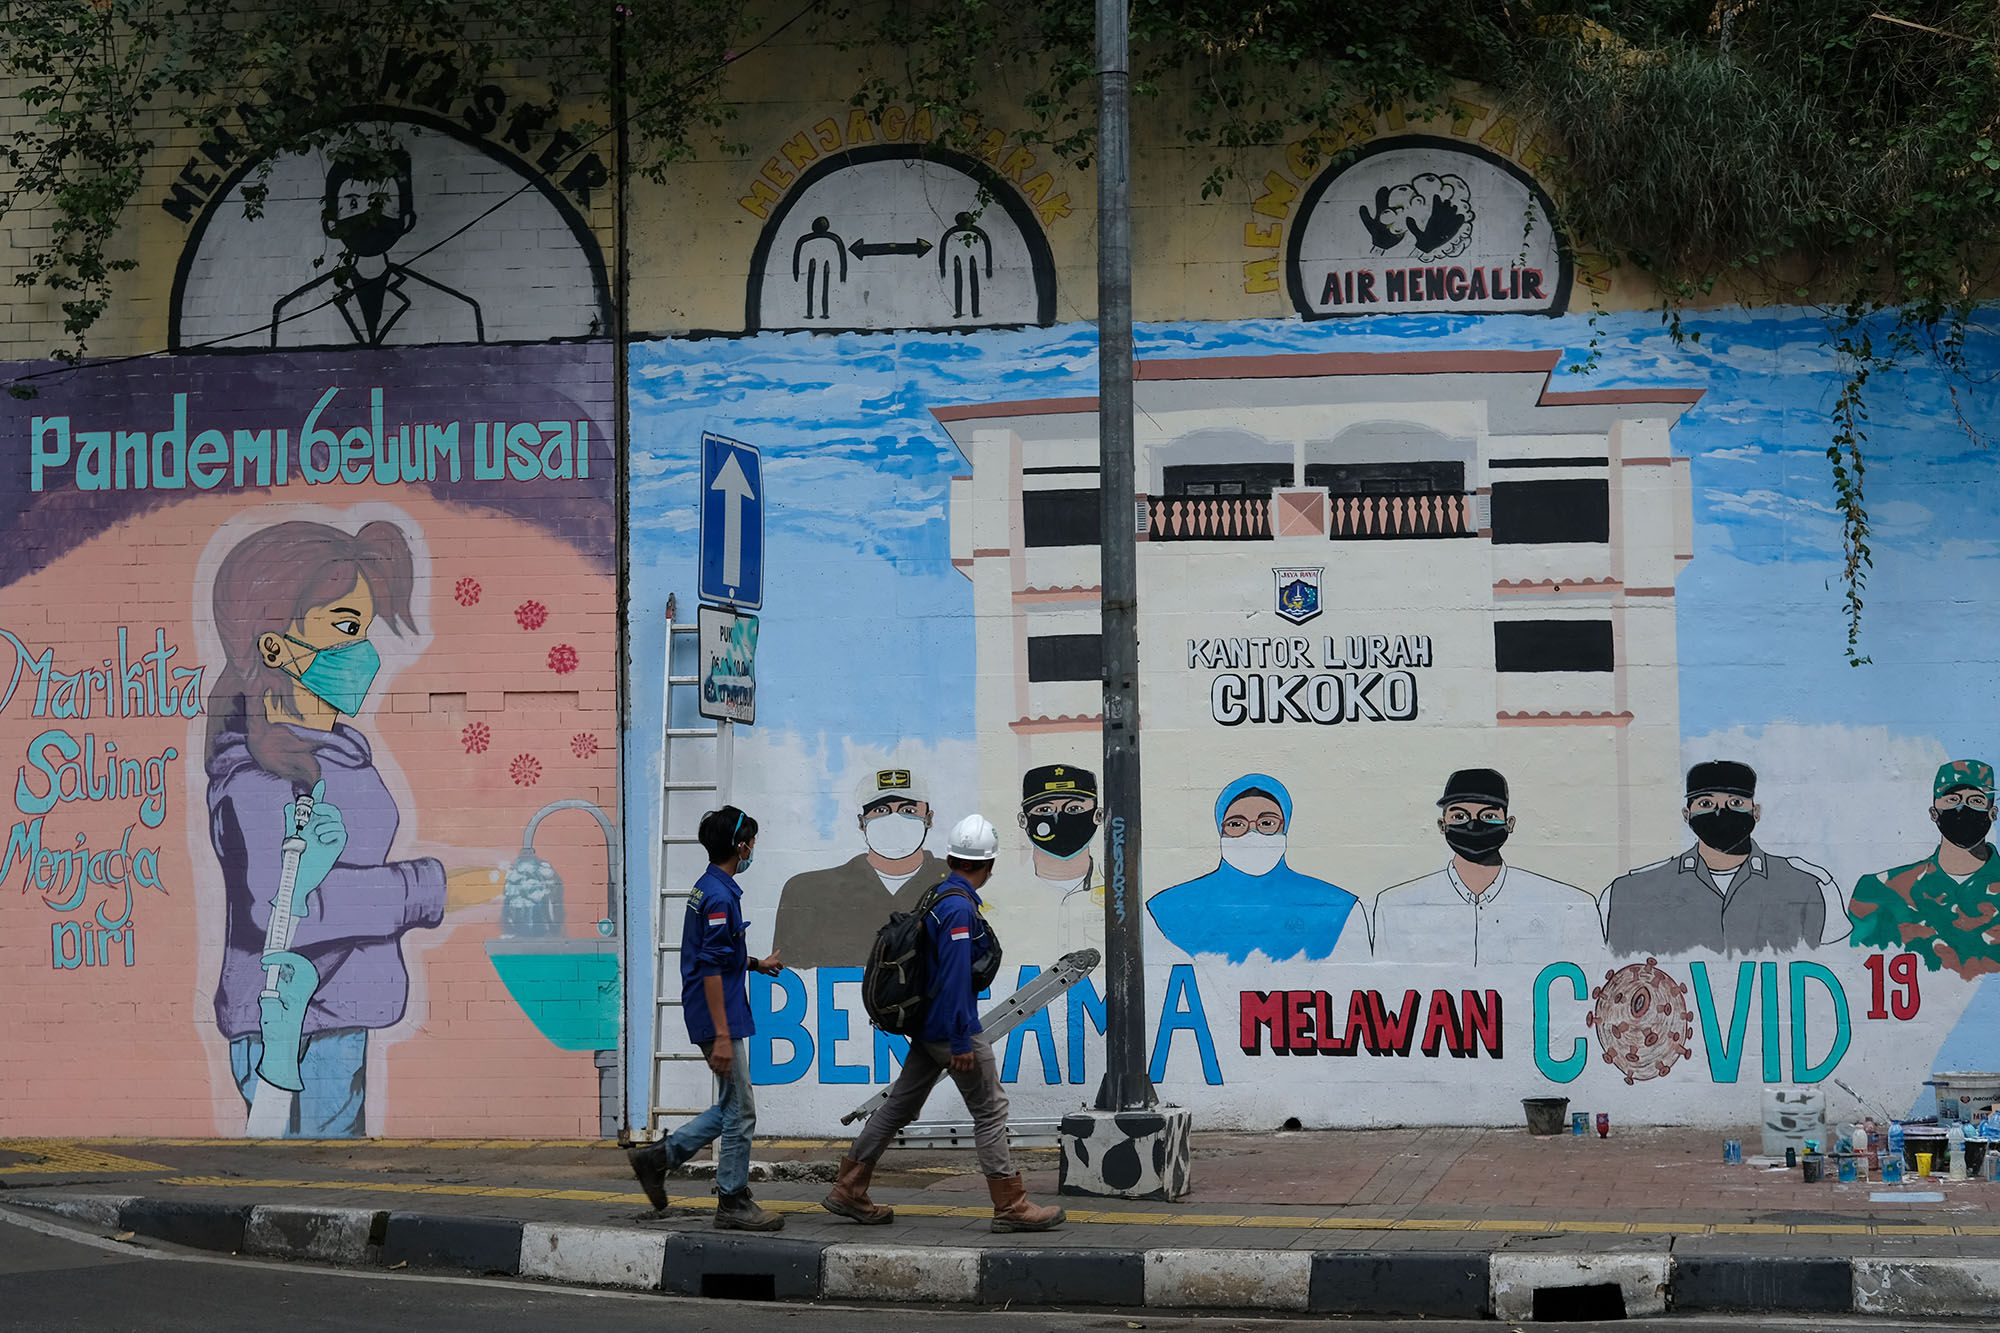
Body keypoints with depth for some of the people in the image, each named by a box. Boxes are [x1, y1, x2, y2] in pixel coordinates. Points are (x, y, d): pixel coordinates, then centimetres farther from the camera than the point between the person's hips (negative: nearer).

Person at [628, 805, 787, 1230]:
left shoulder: (710, 889, 13)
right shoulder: (720, 896, -18)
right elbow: (711, 970, -22)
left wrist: (756, 964, 23)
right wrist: (722, 1036, -24)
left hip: (719, 1017, 10)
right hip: (718, 1017, -10)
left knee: (733, 1107, 15)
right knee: (740, 1111, -3)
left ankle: (659, 1156, 17)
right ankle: (733, 1203, 4)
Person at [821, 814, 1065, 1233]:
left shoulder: (937, 897, 10)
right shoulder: (960, 908, -19)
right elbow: (954, 976, -23)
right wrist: (961, 1042, -22)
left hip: (927, 1025, 10)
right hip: (950, 1026, -9)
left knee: (901, 1104, 13)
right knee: (990, 1109, -2)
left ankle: (849, 1190, 17)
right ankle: (1010, 1206, 1)